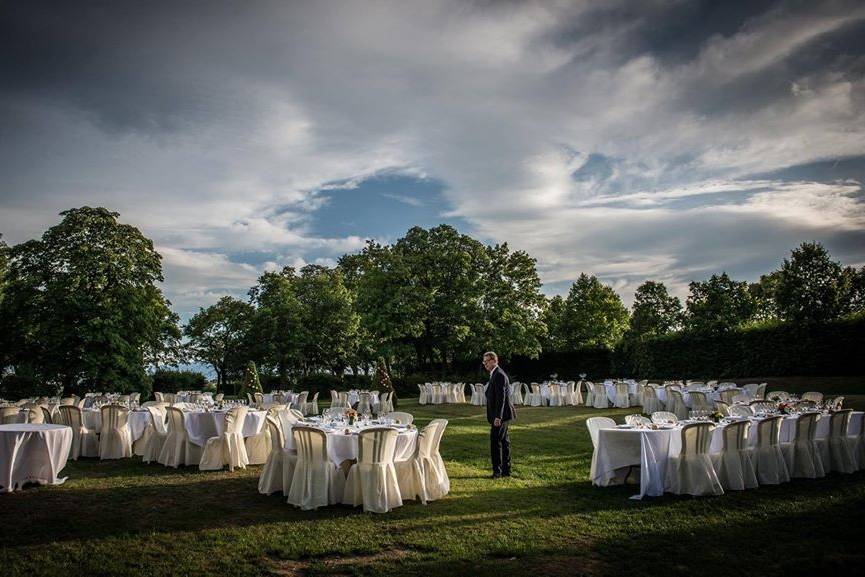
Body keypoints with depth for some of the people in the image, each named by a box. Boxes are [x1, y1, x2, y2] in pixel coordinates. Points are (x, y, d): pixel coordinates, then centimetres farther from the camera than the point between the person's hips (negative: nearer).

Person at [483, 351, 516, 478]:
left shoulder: (499, 375, -17)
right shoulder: (495, 374, 16)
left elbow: (501, 397, -22)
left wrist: (498, 417, -25)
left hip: (501, 415, -10)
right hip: (500, 415, 10)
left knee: (495, 441, -8)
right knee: (504, 442, 14)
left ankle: (497, 471, -3)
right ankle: (506, 470, 21)